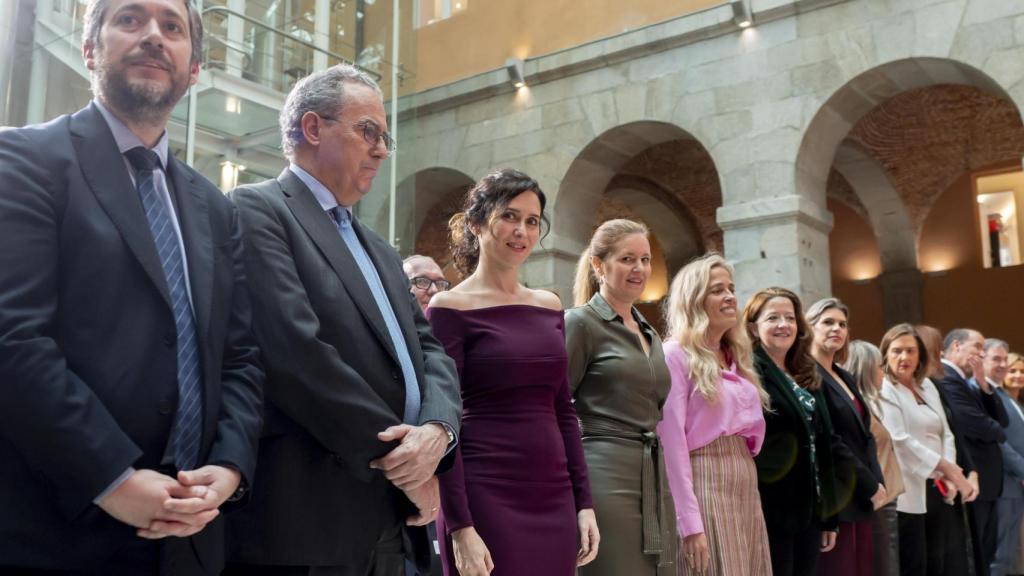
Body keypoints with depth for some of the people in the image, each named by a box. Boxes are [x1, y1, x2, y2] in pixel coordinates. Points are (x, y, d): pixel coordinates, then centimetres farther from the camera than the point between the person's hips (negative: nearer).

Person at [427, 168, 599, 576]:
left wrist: (583, 503, 8)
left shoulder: (549, 306, 10)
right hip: (485, 499, -5)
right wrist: (459, 527, -15)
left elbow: (563, 411, 12)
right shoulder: (450, 308, -6)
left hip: (554, 499, 5)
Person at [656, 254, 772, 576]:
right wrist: (689, 522, -19)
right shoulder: (675, 354, -7)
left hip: (746, 485, 8)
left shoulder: (736, 356, 18)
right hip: (704, 483, -8)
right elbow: (671, 442, -14)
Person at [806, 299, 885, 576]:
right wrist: (870, 485, -10)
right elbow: (827, 442, -16)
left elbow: (865, 436, 17)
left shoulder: (845, 378, 18)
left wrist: (877, 482, 2)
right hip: (834, 498, -9)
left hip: (859, 498, 9)